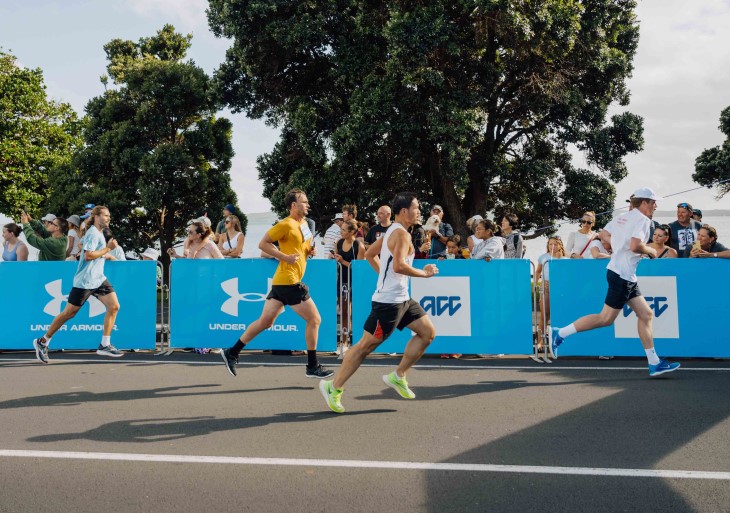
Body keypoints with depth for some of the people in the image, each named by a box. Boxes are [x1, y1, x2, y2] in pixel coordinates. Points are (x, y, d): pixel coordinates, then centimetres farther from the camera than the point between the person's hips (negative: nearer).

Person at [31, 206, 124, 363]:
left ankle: (104, 345, -1)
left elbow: (82, 243, 32)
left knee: (114, 306, -6)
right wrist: (108, 248, -18)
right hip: (84, 281, -9)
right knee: (69, 313, 0)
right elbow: (88, 255, -24)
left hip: (99, 279, 9)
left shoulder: (97, 233, 15)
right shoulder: (93, 233, -14)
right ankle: (42, 342, 17)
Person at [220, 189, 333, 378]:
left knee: (265, 321, 11)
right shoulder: (286, 224, -12)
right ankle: (312, 367, 6)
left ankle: (232, 353, 18)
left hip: (281, 282, 9)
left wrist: (310, 251, 7)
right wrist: (286, 257, -19)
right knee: (314, 319, -2)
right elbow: (263, 244, -13)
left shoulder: (304, 222, 15)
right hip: (288, 281, -9)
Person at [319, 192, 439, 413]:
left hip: (402, 298, 10)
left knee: (428, 331, 10)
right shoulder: (401, 233, -16)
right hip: (388, 301, -10)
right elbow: (399, 266, -29)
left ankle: (398, 376, 15)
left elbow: (369, 254, 22)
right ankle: (334, 387, 8)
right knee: (367, 345, -3)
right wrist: (424, 273, -16)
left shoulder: (392, 231, 14)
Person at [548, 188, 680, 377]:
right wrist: (651, 251, -6)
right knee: (606, 319, -6)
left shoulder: (623, 217, 14)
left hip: (627, 276, 10)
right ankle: (560, 333, -1)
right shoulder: (642, 219, -11)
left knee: (646, 315, 9)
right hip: (622, 275, -10)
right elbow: (635, 246, -24)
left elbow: (604, 234, 20)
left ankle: (654, 363, 11)